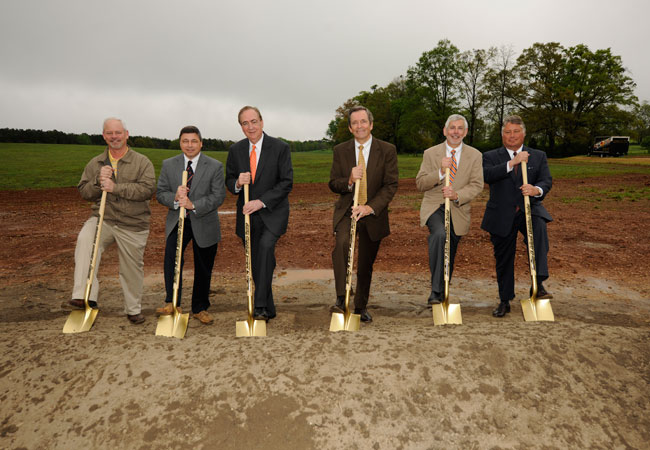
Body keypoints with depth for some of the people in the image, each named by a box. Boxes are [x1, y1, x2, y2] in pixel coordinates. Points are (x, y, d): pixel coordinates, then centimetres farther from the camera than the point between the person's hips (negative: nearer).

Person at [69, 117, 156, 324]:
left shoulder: (141, 162, 0)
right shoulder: (95, 163, 11)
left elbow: (148, 189, -15)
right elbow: (84, 192, 9)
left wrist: (116, 187, -21)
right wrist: (98, 182, -12)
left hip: (133, 225, -2)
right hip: (103, 219, 2)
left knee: (132, 268, 7)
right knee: (85, 240, -30)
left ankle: (134, 309, 28)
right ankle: (86, 297, -31)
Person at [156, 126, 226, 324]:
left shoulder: (215, 166, -4)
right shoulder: (168, 165, 4)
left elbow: (218, 196, -10)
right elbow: (160, 193, 4)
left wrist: (193, 205, -23)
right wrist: (175, 198, -19)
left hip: (204, 224, -1)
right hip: (177, 221, 1)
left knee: (203, 268, 8)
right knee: (171, 256, -23)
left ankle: (200, 308, 25)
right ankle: (171, 302, -13)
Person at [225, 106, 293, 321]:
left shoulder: (280, 148, -5)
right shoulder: (235, 150, 6)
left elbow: (287, 182, -9)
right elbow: (229, 181, 11)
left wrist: (261, 202, -19)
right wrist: (238, 183, -14)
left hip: (272, 212, -4)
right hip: (247, 214, 4)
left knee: (265, 246, -29)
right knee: (256, 263, 7)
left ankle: (260, 306, -25)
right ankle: (269, 309, 23)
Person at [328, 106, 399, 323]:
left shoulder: (387, 150, -1)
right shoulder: (340, 150, 3)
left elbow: (391, 185, -6)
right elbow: (333, 184, 4)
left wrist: (371, 207, -21)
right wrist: (349, 181, -19)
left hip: (373, 213, 0)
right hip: (347, 210, 0)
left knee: (366, 264, 10)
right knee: (341, 244, -30)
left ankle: (361, 306, 30)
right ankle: (341, 299, -24)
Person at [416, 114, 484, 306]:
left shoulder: (475, 155, 6)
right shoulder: (430, 153, 4)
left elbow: (477, 185, -2)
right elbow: (420, 184, -2)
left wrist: (457, 195, -20)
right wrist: (440, 172, -18)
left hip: (458, 210, 2)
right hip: (434, 207, -2)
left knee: (448, 256, 9)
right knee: (440, 234, -33)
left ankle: (442, 295, 29)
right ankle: (435, 290, -28)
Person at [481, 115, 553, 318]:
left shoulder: (538, 156, 10)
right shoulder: (491, 156, 6)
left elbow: (547, 180, -3)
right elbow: (487, 175, -15)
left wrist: (537, 190, -26)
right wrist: (512, 163, -23)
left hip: (529, 210, 0)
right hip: (501, 216, 0)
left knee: (539, 227, -34)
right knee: (503, 259, 7)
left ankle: (538, 284, -32)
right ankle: (504, 301, 25)